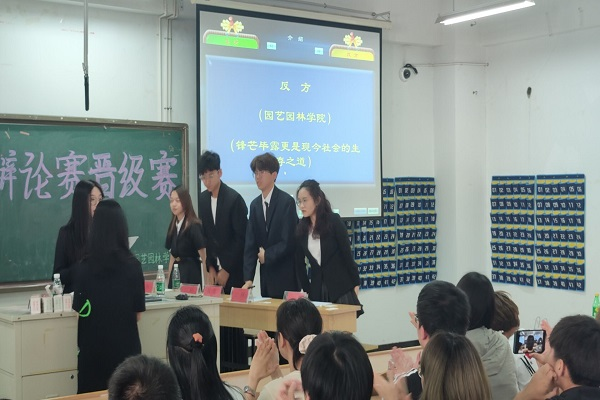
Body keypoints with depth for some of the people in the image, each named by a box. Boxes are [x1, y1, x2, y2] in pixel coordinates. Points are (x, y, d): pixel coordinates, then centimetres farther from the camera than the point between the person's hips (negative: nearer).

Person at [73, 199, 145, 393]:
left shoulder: (84, 266, -9)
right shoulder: (133, 265, -9)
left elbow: (81, 310, -1)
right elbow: (138, 313, -2)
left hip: (93, 346, 0)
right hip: (125, 344, 0)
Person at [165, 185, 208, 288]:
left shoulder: (194, 226, -12)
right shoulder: (173, 225, 9)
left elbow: (204, 257, -15)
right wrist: (169, 278, 12)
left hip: (191, 273, -6)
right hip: (176, 272, 6)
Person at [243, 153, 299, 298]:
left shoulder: (286, 202, -11)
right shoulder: (255, 205, 9)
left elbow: (288, 241, -14)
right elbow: (250, 244, 4)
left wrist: (267, 255, -4)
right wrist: (248, 278, -4)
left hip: (286, 277, -6)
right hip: (266, 275, 6)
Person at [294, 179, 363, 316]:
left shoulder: (334, 221, -6)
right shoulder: (301, 228, 4)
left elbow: (347, 253, -5)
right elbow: (299, 264, 9)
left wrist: (355, 284, -5)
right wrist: (307, 289, 6)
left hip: (341, 286, -3)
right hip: (317, 288, 3)